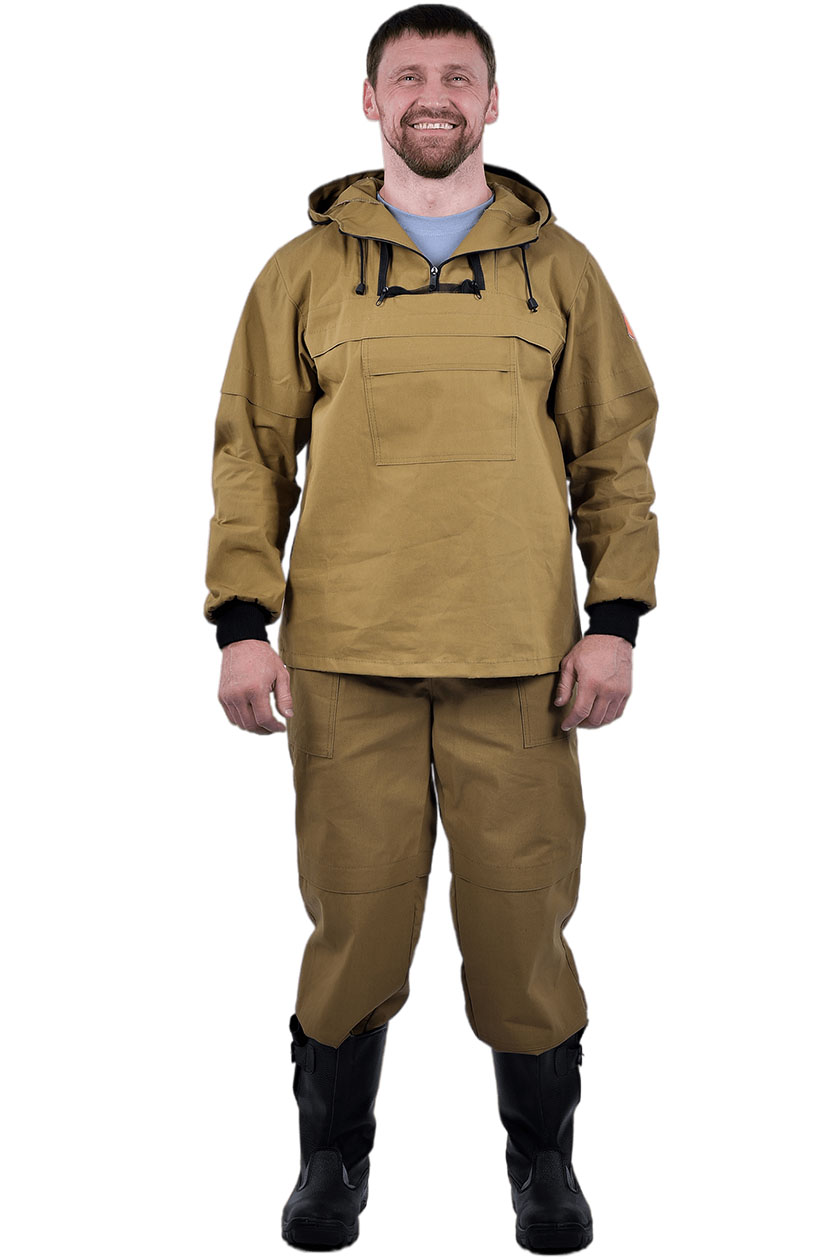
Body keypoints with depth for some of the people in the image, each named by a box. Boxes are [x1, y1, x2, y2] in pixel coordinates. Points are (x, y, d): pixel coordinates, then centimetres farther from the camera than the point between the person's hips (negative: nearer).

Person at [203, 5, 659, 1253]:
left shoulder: (559, 268, 10)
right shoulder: (306, 269, 9)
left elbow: (616, 457, 9)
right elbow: (251, 456, 7)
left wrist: (615, 621, 1)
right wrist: (242, 623, -2)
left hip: (518, 659, 0)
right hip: (344, 658, 0)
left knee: (522, 909, 5)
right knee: (354, 911, 5)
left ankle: (544, 1158, 26)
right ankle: (333, 1155, 26)